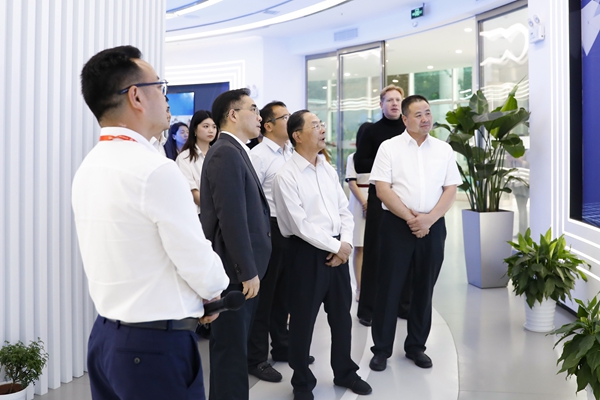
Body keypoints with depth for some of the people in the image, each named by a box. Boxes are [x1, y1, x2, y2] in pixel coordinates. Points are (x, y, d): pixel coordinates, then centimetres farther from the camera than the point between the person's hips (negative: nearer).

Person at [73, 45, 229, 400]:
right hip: (158, 345, -8)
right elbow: (200, 266, -17)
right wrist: (213, 291, 5)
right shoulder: (157, 170, -22)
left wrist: (189, 300, 13)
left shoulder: (88, 169, 5)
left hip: (106, 337, 8)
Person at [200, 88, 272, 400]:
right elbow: (232, 219, -24)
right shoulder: (226, 154, -18)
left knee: (235, 345, 20)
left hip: (240, 268, 10)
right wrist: (248, 272, -20)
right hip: (235, 271, -10)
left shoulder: (235, 151, 14)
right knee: (231, 348, 3)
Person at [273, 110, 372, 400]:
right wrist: (335, 246, -12)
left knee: (341, 314, 18)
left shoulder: (329, 170, 9)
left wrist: (345, 243, -6)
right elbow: (301, 225, -17)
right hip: (307, 252, -6)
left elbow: (344, 211, 9)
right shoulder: (286, 176, -13)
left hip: (338, 250, 7)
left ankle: (345, 372, 38)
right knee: (303, 320, 7)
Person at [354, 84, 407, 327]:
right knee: (374, 252, 0)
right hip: (380, 196, -2)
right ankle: (367, 308, 7)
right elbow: (359, 164, -1)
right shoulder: (372, 131, 3)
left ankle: (403, 302, 20)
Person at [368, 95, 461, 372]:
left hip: (433, 226, 3)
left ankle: (416, 346, 26)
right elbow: (382, 189, -7)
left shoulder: (444, 149, 8)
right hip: (397, 224, -3)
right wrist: (411, 218, -13)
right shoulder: (389, 147, 0)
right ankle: (381, 349, 15)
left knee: (424, 287, 11)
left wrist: (429, 218, -10)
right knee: (389, 287, 2)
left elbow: (451, 189, 4)